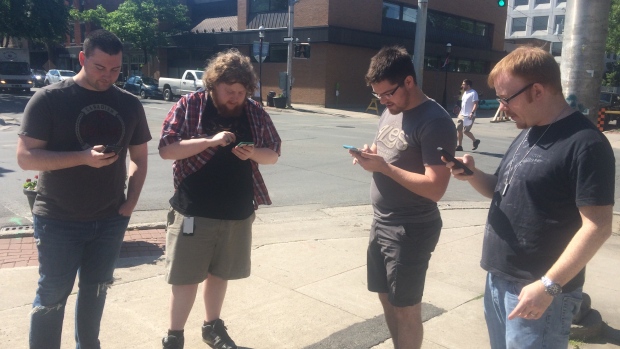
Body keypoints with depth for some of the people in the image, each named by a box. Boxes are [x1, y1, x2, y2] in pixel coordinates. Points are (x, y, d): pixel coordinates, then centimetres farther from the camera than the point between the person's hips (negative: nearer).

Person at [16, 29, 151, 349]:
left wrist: (131, 201, 0)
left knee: (95, 290, 17)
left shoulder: (129, 104, 3)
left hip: (111, 220, 4)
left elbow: (139, 157, 11)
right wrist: (84, 158, -25)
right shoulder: (49, 99, -9)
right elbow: (26, 157, -13)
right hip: (58, 220, -4)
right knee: (52, 296, 6)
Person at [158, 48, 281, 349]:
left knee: (219, 273, 18)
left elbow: (273, 154, 7)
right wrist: (210, 141, -25)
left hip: (238, 212, 4)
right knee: (186, 278, 5)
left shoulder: (255, 112, 2)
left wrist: (253, 153, -16)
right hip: (193, 211, -3)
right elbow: (166, 149, -13)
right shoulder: (188, 106, -7)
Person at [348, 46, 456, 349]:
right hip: (381, 222, 9)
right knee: (387, 298, 20)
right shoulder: (391, 111, 7)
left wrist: (382, 166, -24)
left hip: (411, 230, -9)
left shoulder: (435, 122, -20)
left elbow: (435, 188, -25)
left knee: (406, 308, 6)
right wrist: (369, 155, -4)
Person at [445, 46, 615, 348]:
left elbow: (598, 226, -20)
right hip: (498, 279, 8)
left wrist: (549, 285, -23)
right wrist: (473, 175, -2)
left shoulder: (585, 144, -17)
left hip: (536, 289, -8)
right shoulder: (528, 134, 10)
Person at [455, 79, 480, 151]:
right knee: (459, 130, 3)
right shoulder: (465, 93, 15)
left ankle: (475, 141, 19)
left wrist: (472, 113, -31)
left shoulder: (473, 93, -12)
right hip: (462, 115, 9)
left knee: (465, 131, -5)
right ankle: (459, 146, 9)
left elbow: (476, 104, -19)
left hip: (469, 116, -9)